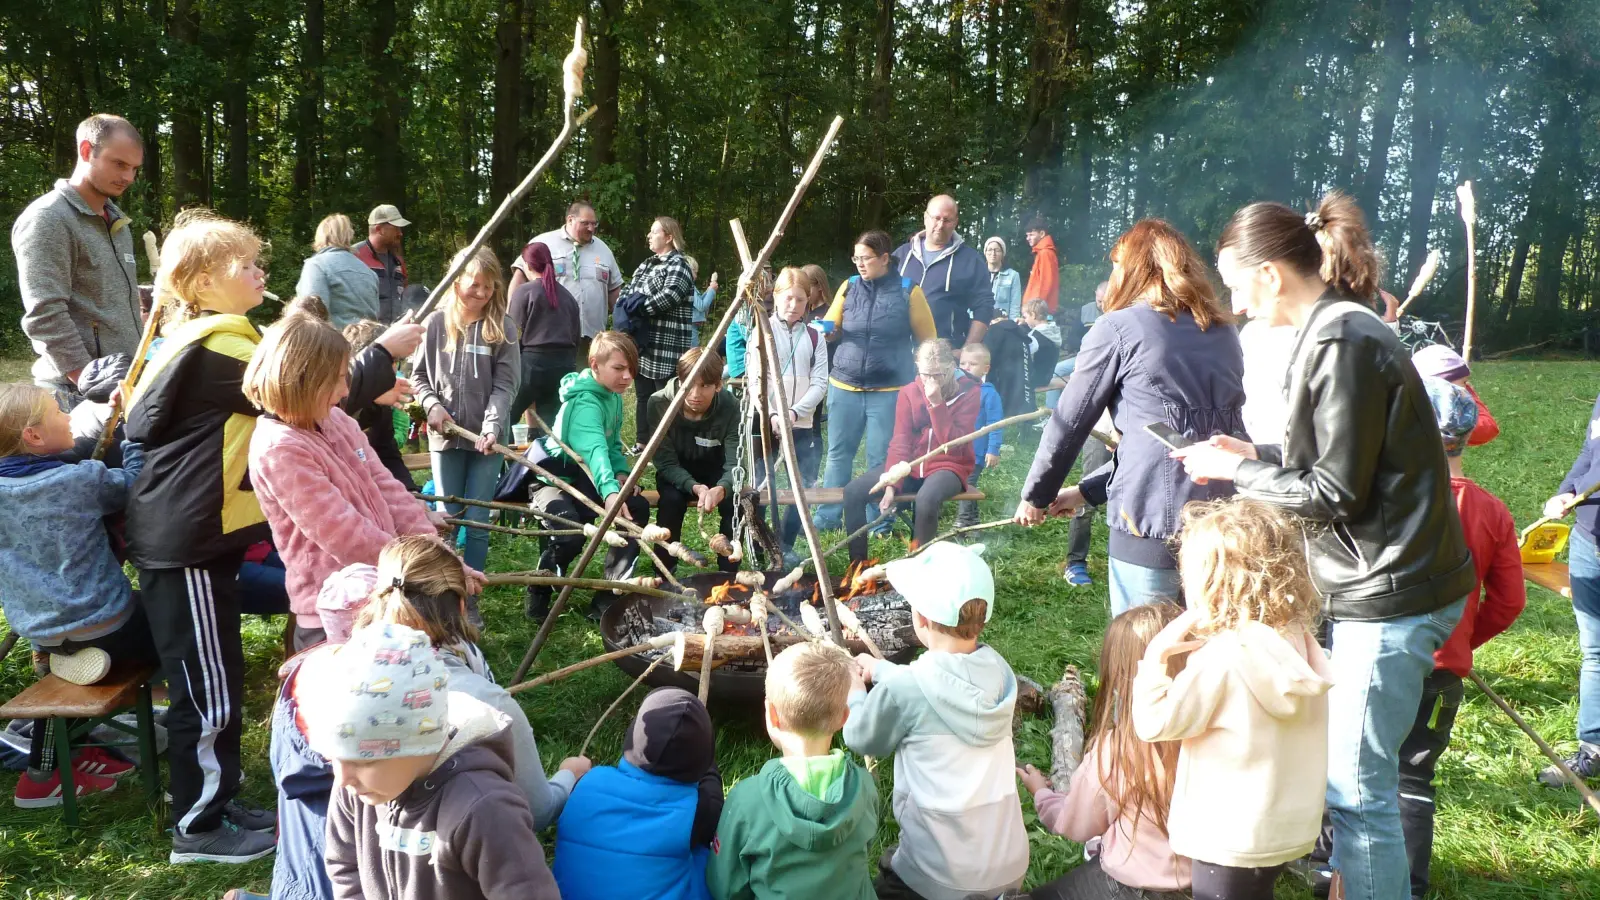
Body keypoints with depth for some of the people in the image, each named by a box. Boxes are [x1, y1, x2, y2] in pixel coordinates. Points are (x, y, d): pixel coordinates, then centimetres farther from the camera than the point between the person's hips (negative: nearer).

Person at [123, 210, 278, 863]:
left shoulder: (199, 343, 15)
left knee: (218, 680, 17)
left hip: (198, 535, 10)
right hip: (184, 544, -10)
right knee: (206, 688, 0)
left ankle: (217, 801, 30)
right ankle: (197, 828, 14)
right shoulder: (216, 348, -17)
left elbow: (272, 408, 17)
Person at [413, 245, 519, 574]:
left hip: (486, 436, -1)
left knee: (477, 520, 4)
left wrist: (492, 428, -20)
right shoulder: (436, 324, 0)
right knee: (447, 516, 12)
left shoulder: (503, 327, -3)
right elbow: (418, 375, 9)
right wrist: (432, 405, -9)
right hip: (444, 435, 1)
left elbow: (504, 385, -7)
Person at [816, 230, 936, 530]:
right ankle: (827, 516, 19)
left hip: (889, 390, -3)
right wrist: (828, 331, -11)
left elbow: (927, 341, 3)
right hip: (844, 387, 3)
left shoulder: (908, 291, -3)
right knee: (838, 454, 9)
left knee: (881, 458, 3)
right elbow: (831, 329, 11)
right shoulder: (849, 287, 6)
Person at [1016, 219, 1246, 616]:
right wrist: (1087, 491, 23)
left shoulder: (1118, 327, 0)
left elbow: (1069, 423, 4)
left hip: (1152, 517, -5)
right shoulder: (1223, 333, 16)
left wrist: (1036, 495, 20)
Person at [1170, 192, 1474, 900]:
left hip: (1390, 595, -10)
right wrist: (1253, 454, 9)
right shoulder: (1340, 330, 11)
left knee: (1356, 786, -2)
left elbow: (1335, 494, -19)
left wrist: (1234, 469, -9)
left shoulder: (1344, 343, -20)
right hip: (1380, 584, 10)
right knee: (1350, 767, 22)